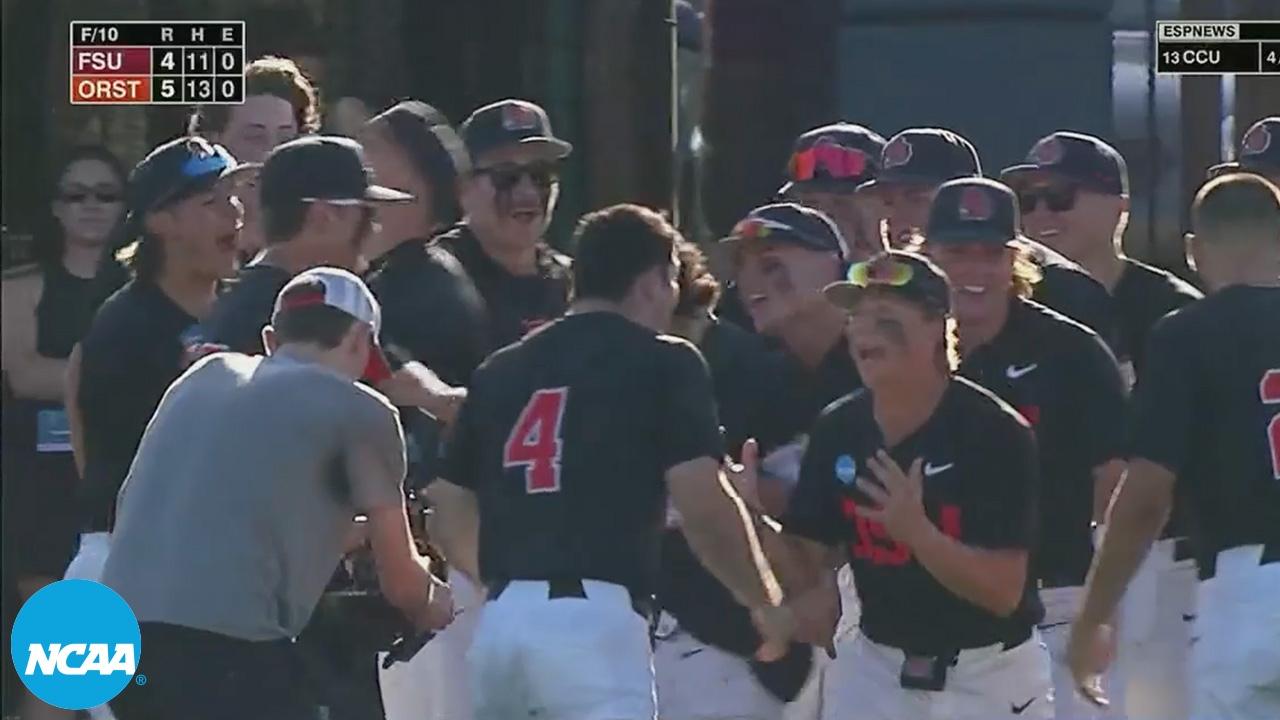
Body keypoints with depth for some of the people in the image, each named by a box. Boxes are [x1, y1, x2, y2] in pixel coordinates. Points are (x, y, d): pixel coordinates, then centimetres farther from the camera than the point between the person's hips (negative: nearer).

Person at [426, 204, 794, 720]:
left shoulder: (500, 371, 17)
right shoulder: (664, 364, 1)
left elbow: (450, 509, 18)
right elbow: (703, 503, -6)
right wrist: (766, 602, 8)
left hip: (499, 622, 6)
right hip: (594, 624, -6)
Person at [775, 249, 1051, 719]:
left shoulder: (996, 433, -17)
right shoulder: (839, 431, -2)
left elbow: (1004, 592, -21)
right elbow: (806, 566, 2)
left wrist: (916, 531, -36)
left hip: (991, 679, -4)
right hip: (875, 671, 4)